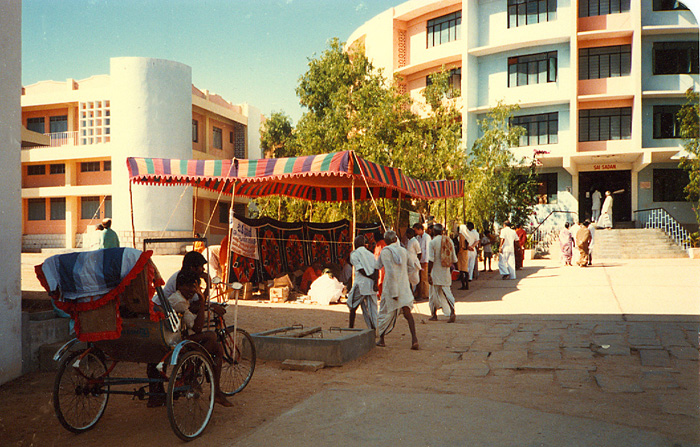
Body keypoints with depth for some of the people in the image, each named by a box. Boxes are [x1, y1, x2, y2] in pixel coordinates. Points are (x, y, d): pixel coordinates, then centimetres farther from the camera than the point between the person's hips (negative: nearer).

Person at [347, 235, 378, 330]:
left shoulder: (354, 254, -1)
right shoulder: (370, 254, 14)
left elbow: (361, 270, -12)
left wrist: (372, 278, -8)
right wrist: (375, 282, -7)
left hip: (360, 284, -4)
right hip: (371, 285, 4)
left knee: (353, 306, 11)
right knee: (372, 308, 6)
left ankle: (350, 328, 15)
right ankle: (373, 329, 0)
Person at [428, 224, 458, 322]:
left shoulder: (433, 242, -12)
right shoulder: (449, 240, 3)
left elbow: (431, 260, -15)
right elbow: (454, 259, 6)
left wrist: (429, 274, -12)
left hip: (436, 272, -4)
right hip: (446, 272, 4)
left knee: (434, 293, 9)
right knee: (447, 292, 7)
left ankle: (434, 315, 19)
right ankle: (452, 312, -11)